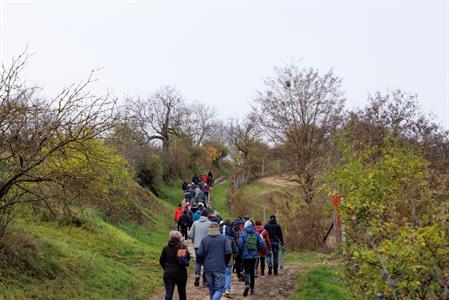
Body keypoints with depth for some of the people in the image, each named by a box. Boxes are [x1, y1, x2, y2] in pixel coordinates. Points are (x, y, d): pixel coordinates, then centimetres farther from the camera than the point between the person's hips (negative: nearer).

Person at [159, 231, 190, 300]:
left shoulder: (166, 248, 4)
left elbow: (161, 260, 9)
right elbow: (188, 257, -18)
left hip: (168, 274, 2)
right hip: (180, 273, -2)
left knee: (168, 293, -2)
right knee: (182, 292, 17)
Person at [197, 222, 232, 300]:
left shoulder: (204, 239, 1)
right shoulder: (223, 238, -3)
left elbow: (199, 254, -4)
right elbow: (228, 252, -9)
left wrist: (205, 263, 13)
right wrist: (225, 263, 7)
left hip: (208, 268, 3)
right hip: (220, 268, -3)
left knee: (211, 289, 14)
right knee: (219, 289, 1)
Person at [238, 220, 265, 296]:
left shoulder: (243, 233, -6)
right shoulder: (256, 234, 3)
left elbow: (240, 244, -13)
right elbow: (262, 244, 0)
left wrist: (241, 252, 5)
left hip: (245, 255, -3)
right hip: (254, 256, 3)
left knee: (247, 271, 0)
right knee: (252, 271, 15)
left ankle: (247, 285, -26)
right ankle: (252, 289, 19)